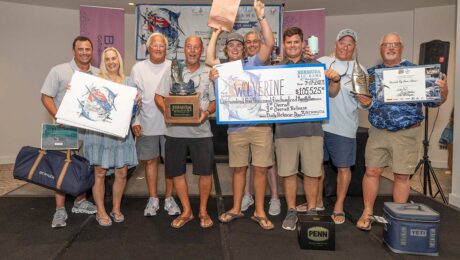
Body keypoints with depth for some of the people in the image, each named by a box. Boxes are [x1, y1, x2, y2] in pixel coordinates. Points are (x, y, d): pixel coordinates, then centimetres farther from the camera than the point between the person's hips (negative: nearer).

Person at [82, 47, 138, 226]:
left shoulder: (127, 82, 11)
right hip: (99, 132, -3)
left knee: (122, 173, 6)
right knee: (100, 173, 3)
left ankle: (116, 208, 25)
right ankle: (101, 212, 17)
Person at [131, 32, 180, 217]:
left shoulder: (174, 68, 2)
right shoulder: (138, 68, 4)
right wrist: (134, 122, -2)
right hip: (146, 125, 1)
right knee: (151, 161, 9)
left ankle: (169, 198, 20)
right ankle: (153, 199, 23)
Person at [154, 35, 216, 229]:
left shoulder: (209, 73, 7)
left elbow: (215, 101, 6)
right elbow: (159, 96, 5)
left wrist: (207, 112, -15)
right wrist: (166, 111, -15)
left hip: (201, 130, -1)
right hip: (175, 130, 1)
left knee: (205, 172, 1)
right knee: (177, 172, 8)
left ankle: (203, 211, 22)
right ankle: (186, 211, 25)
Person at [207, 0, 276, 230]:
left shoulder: (253, 62, 6)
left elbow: (270, 43, -5)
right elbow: (209, 59, -2)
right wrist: (216, 32, 4)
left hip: (260, 124, -1)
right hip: (236, 127, 2)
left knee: (260, 168, 3)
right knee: (238, 168, 12)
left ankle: (259, 212, 16)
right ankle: (236, 209, 26)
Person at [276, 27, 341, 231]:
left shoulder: (316, 66, 8)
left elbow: (331, 93, 9)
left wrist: (335, 80, -11)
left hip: (311, 127, 0)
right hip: (285, 128, 0)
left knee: (312, 173, 6)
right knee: (288, 173, 7)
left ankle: (311, 211, 24)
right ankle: (291, 212, 23)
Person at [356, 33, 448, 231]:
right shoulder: (371, 73, 7)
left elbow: (431, 101, 0)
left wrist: (443, 92, -20)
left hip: (406, 133, -1)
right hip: (378, 132, 2)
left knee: (402, 176, 6)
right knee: (372, 171, 3)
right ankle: (367, 213, 19)